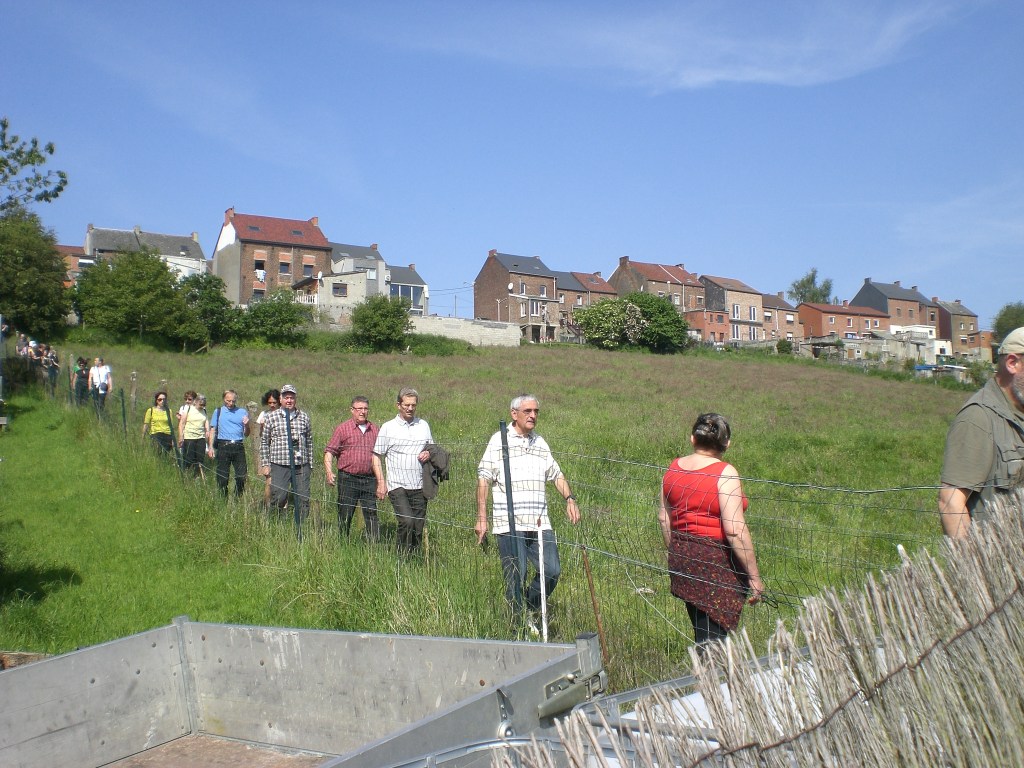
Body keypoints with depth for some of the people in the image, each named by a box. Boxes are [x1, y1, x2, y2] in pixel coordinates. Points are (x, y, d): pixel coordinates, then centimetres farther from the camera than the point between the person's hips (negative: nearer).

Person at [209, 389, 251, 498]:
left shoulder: (243, 412, 11)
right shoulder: (218, 411, 10)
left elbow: (246, 434, 12)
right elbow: (213, 430, 9)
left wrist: (246, 425, -8)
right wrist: (211, 447, 0)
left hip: (238, 447, 1)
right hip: (223, 447, -1)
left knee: (241, 476, -1)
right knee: (222, 477, 4)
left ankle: (239, 499, 11)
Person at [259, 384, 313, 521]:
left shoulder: (304, 417, 10)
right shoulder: (271, 417, 4)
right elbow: (264, 442, 7)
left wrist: (310, 463, 12)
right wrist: (265, 464, 2)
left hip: (301, 465, 2)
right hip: (279, 465, -2)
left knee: (303, 499, 2)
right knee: (278, 498, -5)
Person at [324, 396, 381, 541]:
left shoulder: (375, 430, 12)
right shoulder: (342, 428, 1)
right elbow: (329, 451, -2)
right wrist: (329, 472, -17)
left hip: (369, 480, 3)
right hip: (348, 479, -3)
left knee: (372, 514, -2)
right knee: (345, 516, 4)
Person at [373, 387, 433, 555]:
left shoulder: (424, 425, 13)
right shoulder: (388, 428, 2)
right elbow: (376, 456, 4)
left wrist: (429, 454, -1)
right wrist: (381, 482, -5)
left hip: (419, 486, 4)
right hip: (397, 485, -4)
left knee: (419, 528, 5)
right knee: (407, 521, -21)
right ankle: (403, 557, -7)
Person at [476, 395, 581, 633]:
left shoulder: (540, 443, 16)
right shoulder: (499, 441, -1)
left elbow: (556, 474, 23)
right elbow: (484, 479, -3)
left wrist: (570, 498, 6)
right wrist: (481, 517, -8)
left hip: (540, 523, 5)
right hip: (509, 524, -5)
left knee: (552, 571, 0)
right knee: (516, 578, -2)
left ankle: (530, 611, 23)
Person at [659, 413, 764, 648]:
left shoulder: (673, 468, 5)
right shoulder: (724, 473, -15)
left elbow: (663, 517, 12)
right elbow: (734, 530, -20)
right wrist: (754, 575, -12)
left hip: (682, 559, 7)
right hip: (717, 563, -6)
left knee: (702, 635, 19)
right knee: (714, 640, 0)